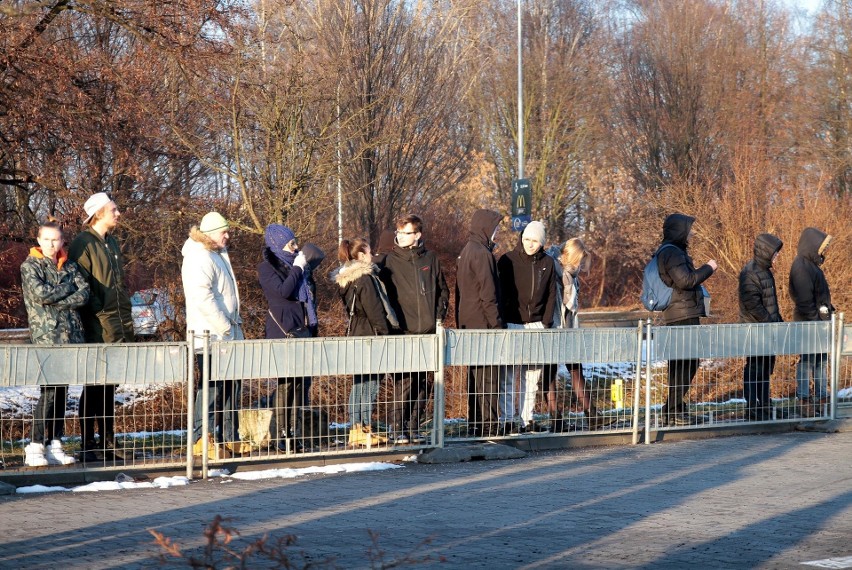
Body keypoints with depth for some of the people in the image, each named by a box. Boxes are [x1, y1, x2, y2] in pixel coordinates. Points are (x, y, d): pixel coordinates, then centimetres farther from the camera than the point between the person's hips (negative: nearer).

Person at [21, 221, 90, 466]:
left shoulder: (70, 266, 14)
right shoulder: (30, 266, 1)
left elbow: (84, 294, 1)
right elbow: (40, 293, -15)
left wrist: (56, 300, -10)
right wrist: (69, 288, -3)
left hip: (71, 335, 5)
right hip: (46, 336, -5)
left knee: (62, 391, 5)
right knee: (49, 391, -12)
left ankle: (55, 444, 9)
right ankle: (36, 446, -10)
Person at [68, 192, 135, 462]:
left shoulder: (111, 242, 19)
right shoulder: (84, 243, -8)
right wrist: (100, 314, -18)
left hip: (119, 325, 8)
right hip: (97, 327, -8)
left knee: (109, 386, 11)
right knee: (95, 386, -5)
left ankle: (108, 443, 16)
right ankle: (87, 445, -1)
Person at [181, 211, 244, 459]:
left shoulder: (218, 255, 20)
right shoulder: (199, 258, -13)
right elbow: (202, 296, -23)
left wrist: (234, 323, 18)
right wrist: (224, 326, -20)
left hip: (228, 336, 10)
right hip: (209, 337, -10)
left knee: (231, 387, 12)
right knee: (212, 388, -11)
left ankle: (229, 440, 18)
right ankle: (203, 441, -8)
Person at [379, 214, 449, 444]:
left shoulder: (430, 259, 11)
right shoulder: (390, 260, 2)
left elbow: (443, 290, 19)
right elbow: (383, 294, 1)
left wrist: (439, 316, 8)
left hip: (428, 331, 4)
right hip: (404, 332, -4)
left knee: (424, 383, 5)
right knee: (404, 382, -11)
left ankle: (414, 426, 14)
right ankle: (399, 428, -5)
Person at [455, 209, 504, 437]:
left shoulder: (466, 252, 17)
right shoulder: (481, 254, -14)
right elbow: (488, 294, -18)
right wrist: (497, 324, -16)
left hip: (468, 324, 10)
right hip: (482, 324, -10)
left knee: (475, 376, 13)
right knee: (487, 377, -8)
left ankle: (475, 426, 17)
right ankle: (488, 427, -10)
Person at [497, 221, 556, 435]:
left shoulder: (547, 263, 7)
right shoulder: (508, 261, -2)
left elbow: (551, 295, 10)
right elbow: (500, 293, -2)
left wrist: (546, 323, 2)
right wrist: (502, 323, -7)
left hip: (536, 325, 3)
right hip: (512, 324, -3)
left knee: (532, 376, 4)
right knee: (509, 376, -6)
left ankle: (527, 419, 9)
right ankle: (507, 420, -4)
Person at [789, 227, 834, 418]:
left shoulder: (811, 265, 12)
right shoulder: (801, 268, -20)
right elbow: (805, 300, -22)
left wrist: (828, 311, 16)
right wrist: (815, 320, -21)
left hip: (819, 320, 10)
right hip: (808, 322, -10)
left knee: (821, 358, 17)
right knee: (807, 359, -3)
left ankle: (821, 396, 26)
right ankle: (803, 400, 3)